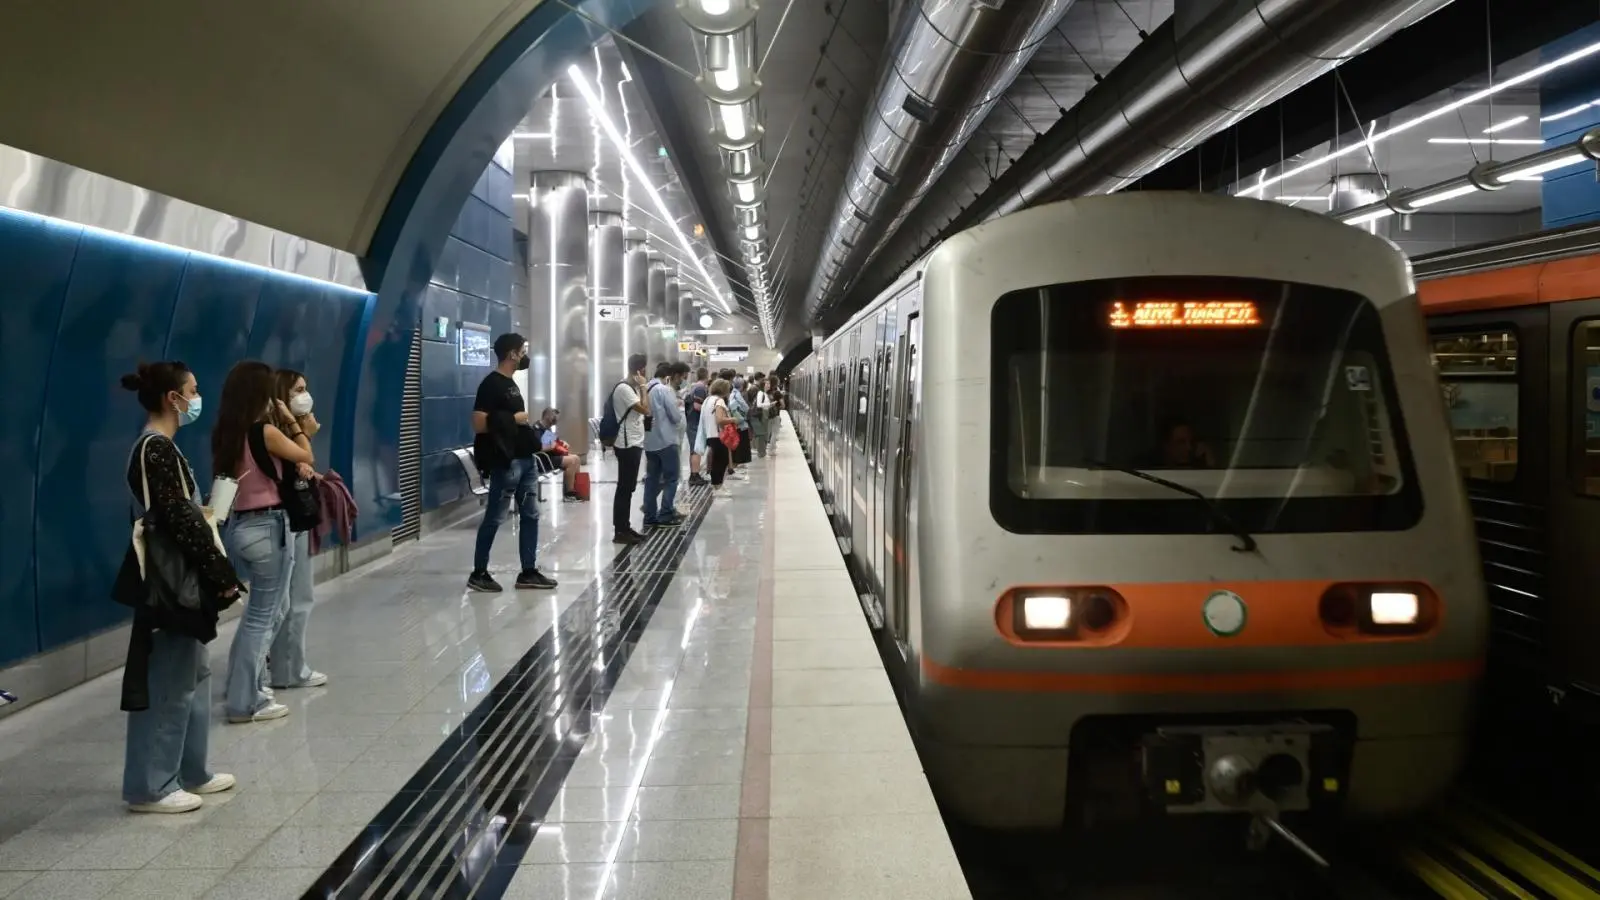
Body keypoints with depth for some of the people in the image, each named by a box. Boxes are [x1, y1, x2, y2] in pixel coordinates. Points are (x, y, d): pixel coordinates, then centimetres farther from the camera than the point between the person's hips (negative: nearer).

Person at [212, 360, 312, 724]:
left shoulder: (226, 433, 4)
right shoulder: (265, 431, -17)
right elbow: (306, 457, -6)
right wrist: (290, 420, 3)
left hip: (237, 526, 8)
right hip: (268, 527, -8)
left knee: (270, 608, 23)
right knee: (261, 616, 2)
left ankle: (246, 684, 30)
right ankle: (245, 702, 7)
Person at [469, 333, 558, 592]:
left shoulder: (511, 383, 15)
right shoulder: (491, 384, -14)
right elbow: (479, 424, -21)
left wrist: (531, 422, 12)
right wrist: (514, 419, -16)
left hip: (526, 459, 9)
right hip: (506, 461, -9)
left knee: (531, 515, 9)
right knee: (494, 518, -1)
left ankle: (528, 573, 15)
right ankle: (478, 573, 10)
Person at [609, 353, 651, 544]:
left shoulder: (632, 387, 14)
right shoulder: (624, 388, -16)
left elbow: (642, 411, 16)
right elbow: (645, 410, -21)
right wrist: (643, 387, -16)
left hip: (634, 443, 10)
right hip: (627, 444, -10)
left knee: (629, 487, 13)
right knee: (624, 487, -7)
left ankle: (625, 527, 18)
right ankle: (619, 531, -3)